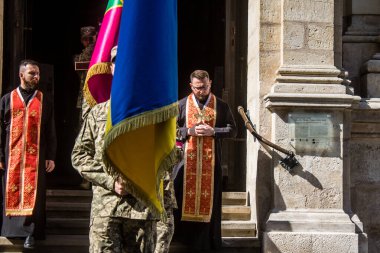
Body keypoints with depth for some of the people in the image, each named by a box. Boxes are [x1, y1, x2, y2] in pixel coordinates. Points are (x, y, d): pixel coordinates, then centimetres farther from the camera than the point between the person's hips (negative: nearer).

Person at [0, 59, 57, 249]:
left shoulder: (45, 101, 6)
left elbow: (51, 132, 6)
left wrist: (51, 157, 0)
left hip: (36, 157, -1)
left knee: (32, 195, -3)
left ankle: (30, 233, -1)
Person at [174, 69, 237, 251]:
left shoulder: (221, 106, 5)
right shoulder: (181, 105, 6)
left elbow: (232, 130, 4)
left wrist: (212, 131, -11)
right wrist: (189, 131, -11)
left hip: (210, 160, 0)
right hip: (187, 159, 0)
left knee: (209, 198, 2)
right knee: (185, 196, 0)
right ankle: (185, 237, 9)